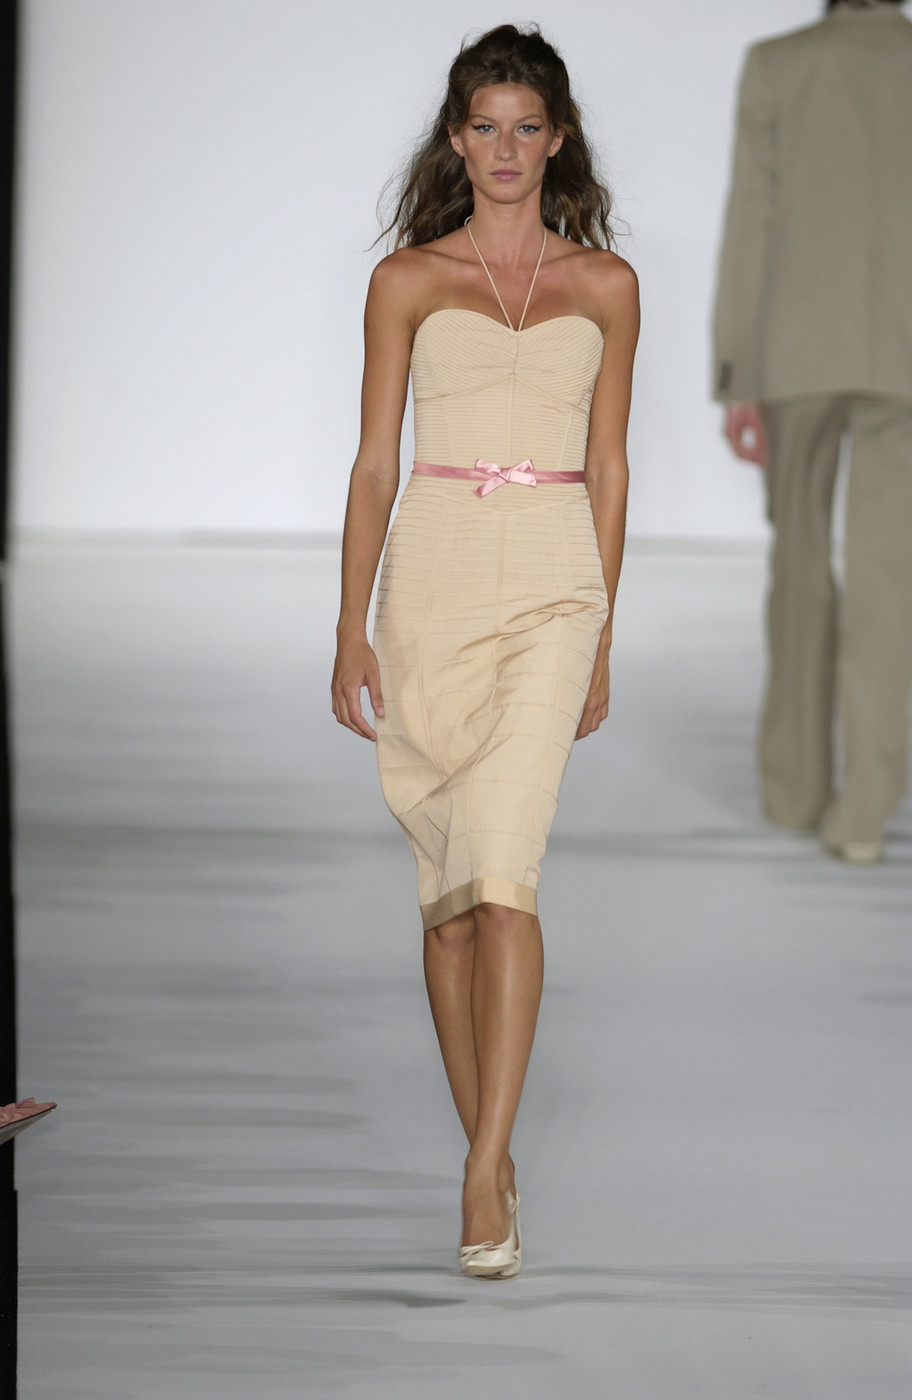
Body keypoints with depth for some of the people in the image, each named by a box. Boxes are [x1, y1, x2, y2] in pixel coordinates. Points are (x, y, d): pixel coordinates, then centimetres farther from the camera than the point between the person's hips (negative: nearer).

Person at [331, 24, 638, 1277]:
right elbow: (374, 460, 5)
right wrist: (351, 630, 0)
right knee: (446, 885, 6)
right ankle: (488, 1146, 18)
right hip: (432, 573, 1)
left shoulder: (605, 284, 8)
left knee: (504, 874, -15)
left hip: (552, 583, -1)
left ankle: (485, 1175, -17)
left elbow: (607, 464, 11)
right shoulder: (407, 280, 6)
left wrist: (602, 634, 10)